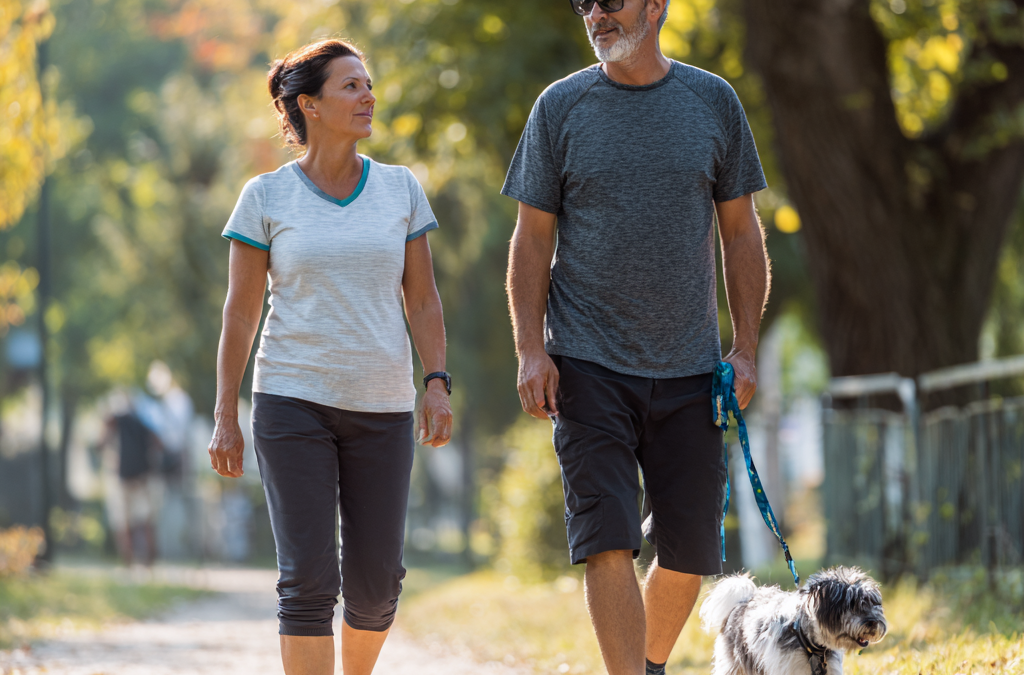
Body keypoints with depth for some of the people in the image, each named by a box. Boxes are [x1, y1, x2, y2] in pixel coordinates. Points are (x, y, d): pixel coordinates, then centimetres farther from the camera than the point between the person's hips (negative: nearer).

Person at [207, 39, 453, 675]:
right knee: (309, 579, -10)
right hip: (293, 403, -2)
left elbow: (423, 297, 9)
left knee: (376, 581, 3)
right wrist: (226, 418, 0)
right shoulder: (267, 197, 0)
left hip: (382, 407, 3)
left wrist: (438, 384, -3)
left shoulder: (400, 188, 6)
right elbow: (240, 313, 2)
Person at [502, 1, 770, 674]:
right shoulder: (561, 106, 2)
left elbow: (741, 233, 10)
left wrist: (746, 350, 3)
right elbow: (533, 239, 4)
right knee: (607, 542, -11)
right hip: (588, 365, -2)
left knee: (689, 552, 5)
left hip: (689, 367, 2)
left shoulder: (714, 101, 6)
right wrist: (532, 349, -6)